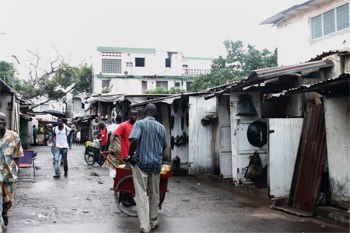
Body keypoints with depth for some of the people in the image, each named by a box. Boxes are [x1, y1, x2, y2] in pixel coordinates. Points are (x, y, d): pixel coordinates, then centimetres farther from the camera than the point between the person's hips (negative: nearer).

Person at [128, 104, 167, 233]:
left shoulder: (139, 123, -6)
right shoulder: (161, 127, 6)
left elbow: (134, 140, -22)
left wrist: (130, 155, -9)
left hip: (141, 162, -3)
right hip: (156, 164, 4)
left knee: (142, 195, -2)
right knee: (154, 194, 15)